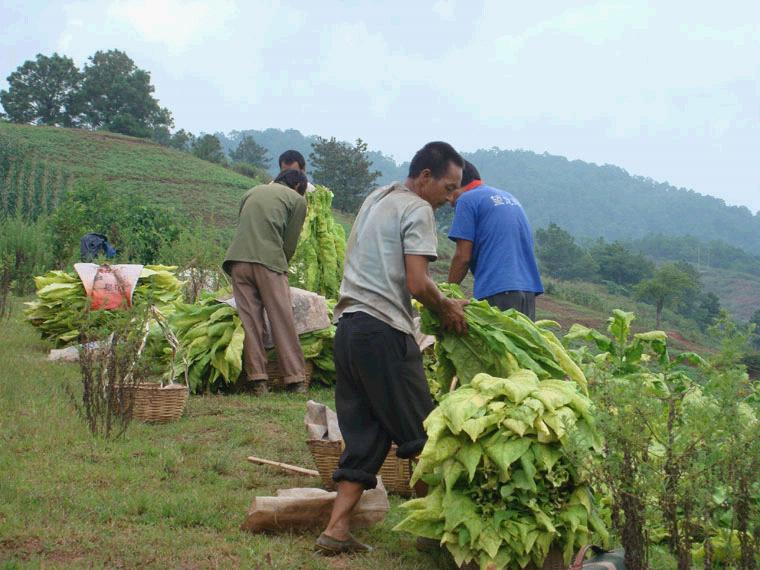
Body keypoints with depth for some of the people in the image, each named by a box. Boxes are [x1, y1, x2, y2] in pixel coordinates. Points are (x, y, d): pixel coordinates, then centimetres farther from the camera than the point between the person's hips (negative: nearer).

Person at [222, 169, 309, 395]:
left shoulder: (252, 192, 25)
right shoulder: (297, 199, 12)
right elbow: (290, 243, 8)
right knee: (282, 319, 0)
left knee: (250, 320, 5)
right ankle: (294, 379, 3)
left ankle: (257, 379, 2)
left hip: (238, 258, 4)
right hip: (269, 259, -4)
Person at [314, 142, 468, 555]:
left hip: (348, 326, 9)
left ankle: (336, 530, 5)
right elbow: (418, 284, -15)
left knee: (364, 436, 10)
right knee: (419, 432, 1)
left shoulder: (375, 199, 21)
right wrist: (447, 308, 4)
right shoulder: (417, 210, -6)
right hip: (384, 331, -9)